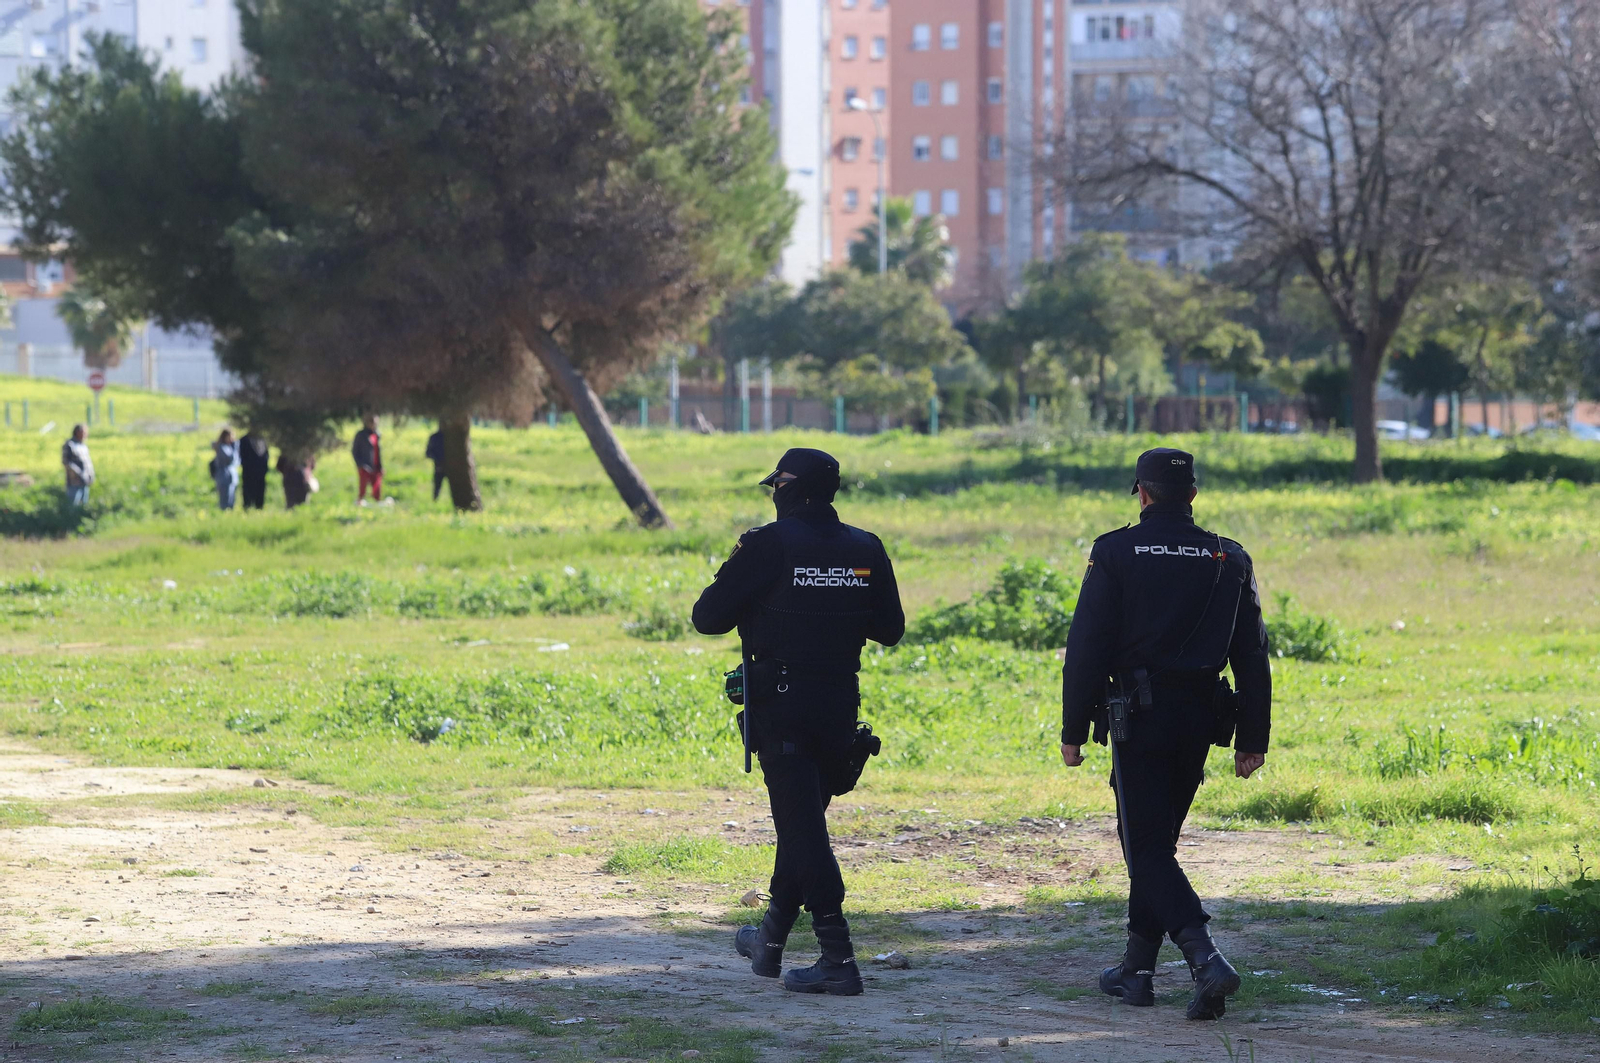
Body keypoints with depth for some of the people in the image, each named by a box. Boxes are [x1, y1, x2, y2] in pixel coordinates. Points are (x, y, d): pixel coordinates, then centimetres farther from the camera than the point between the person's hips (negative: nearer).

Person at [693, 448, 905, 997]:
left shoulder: (768, 545, -11)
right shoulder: (865, 550, 3)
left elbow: (708, 617, -8)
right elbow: (890, 628, 10)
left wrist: (752, 601, 12)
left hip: (780, 705, -5)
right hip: (839, 704, 5)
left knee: (802, 826, -5)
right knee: (804, 820, 19)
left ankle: (838, 959, -12)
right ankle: (771, 940, 33)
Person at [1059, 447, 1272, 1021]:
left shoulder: (1116, 553, -6)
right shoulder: (1229, 559, 6)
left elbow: (1087, 647, -8)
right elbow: (1252, 658, 6)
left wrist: (1074, 730, -2)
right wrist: (1252, 738, 11)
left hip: (1139, 717, -5)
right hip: (1200, 717, 5)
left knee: (1147, 848, -4)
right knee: (1156, 840, 18)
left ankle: (1206, 958, -24)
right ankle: (1137, 968, 24)